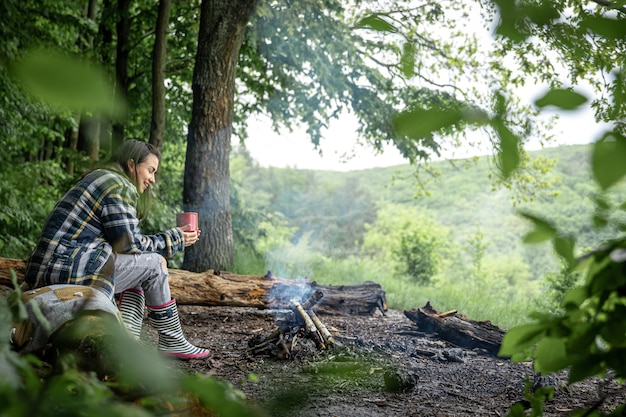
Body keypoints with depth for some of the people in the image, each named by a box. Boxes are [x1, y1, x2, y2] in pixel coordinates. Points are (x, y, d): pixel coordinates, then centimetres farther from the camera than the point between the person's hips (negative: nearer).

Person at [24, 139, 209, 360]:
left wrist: (174, 237, 14)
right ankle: (172, 341, 7)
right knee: (154, 263, -3)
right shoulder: (119, 187, -9)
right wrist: (174, 239, 1)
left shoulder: (99, 179, 22)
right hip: (68, 272, -10)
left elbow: (124, 240, 19)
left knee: (136, 263, 17)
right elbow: (129, 245, -11)